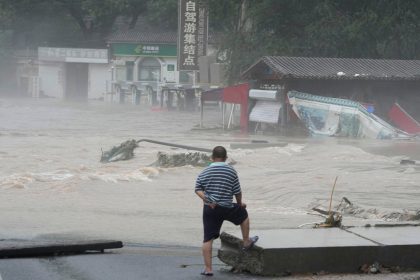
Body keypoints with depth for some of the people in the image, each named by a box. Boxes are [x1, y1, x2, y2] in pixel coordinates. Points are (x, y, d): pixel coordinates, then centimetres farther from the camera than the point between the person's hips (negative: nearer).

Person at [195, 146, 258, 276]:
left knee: (208, 239, 2)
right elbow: (237, 191, 0)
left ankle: (208, 268, 0)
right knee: (244, 214, 28)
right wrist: (240, 203, 16)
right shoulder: (231, 171, -4)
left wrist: (206, 199, -4)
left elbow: (198, 189, -3)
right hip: (227, 209, -2)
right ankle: (246, 242, 40)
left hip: (209, 209, 2)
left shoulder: (204, 172, 2)